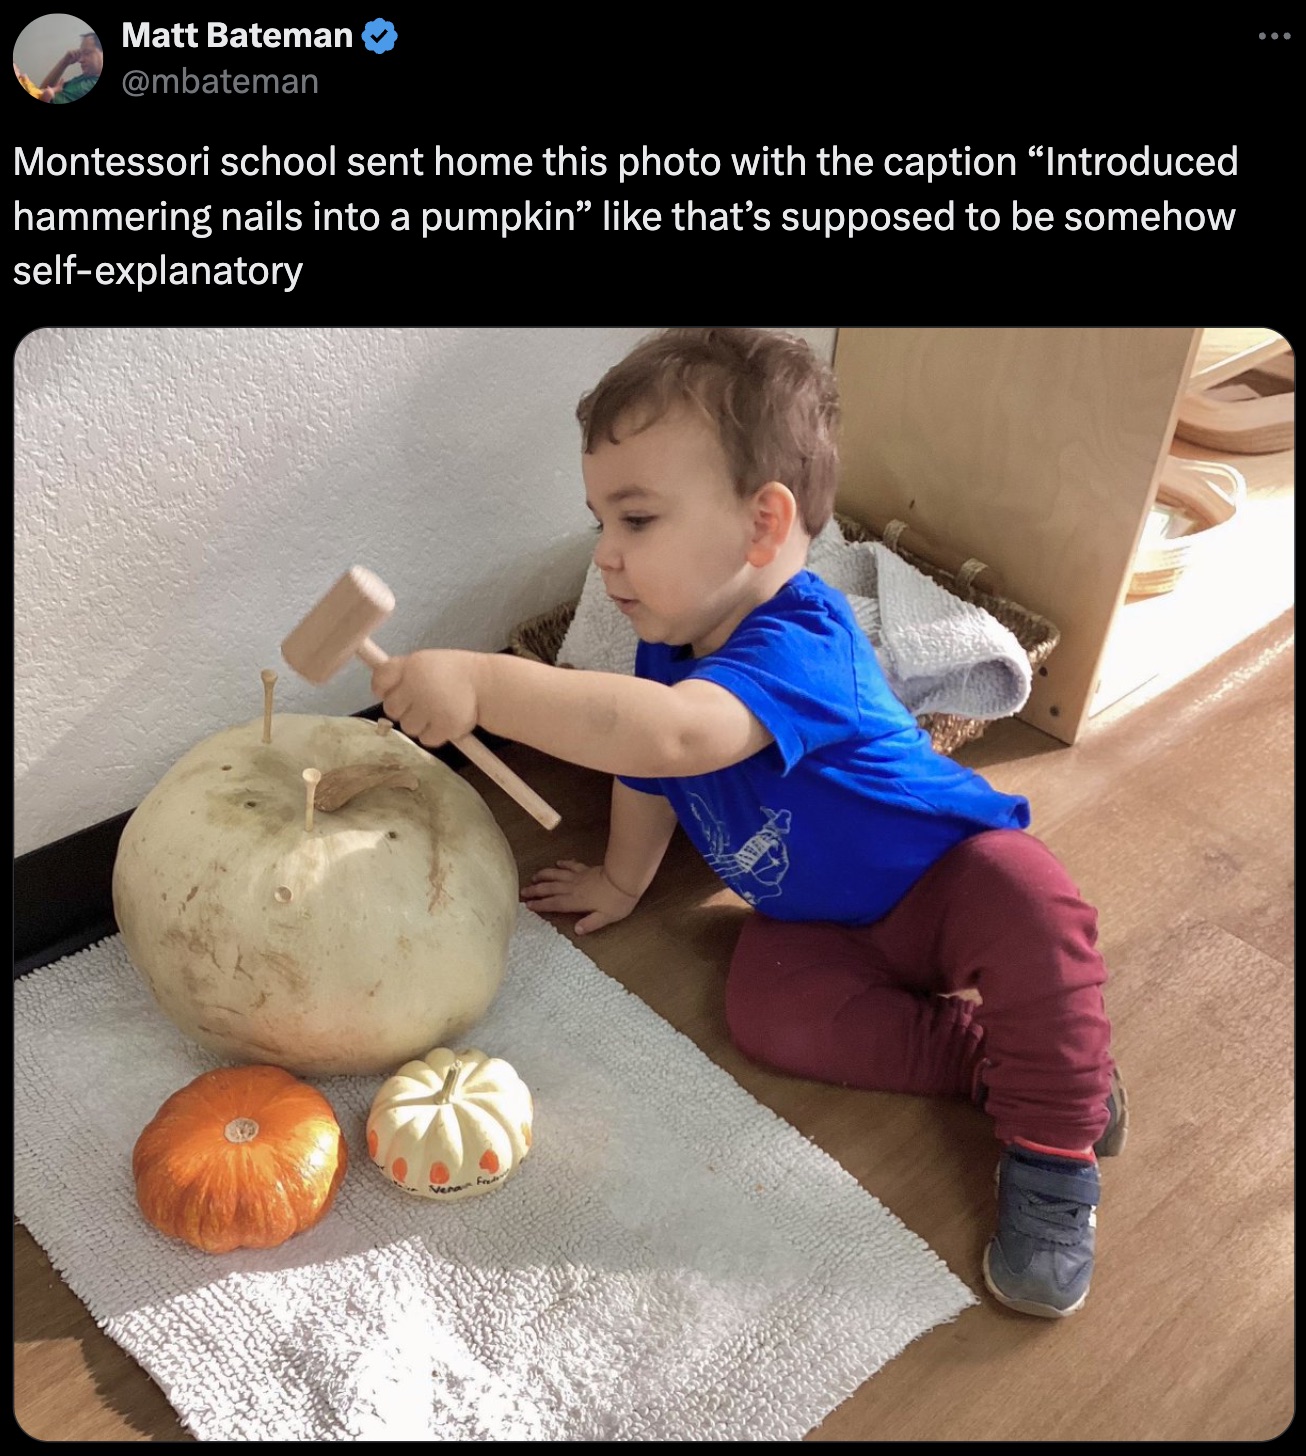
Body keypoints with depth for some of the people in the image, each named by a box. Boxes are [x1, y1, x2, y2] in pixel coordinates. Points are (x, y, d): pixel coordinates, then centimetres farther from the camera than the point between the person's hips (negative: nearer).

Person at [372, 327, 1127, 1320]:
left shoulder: (801, 644, -35)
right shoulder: (670, 648, -7)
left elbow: (670, 735, -55)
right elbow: (647, 775, 13)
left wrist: (482, 686, -56)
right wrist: (622, 882, 23)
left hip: (944, 872, -6)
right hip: (818, 922, 7)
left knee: (1026, 894, -36)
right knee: (765, 1011, -21)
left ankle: (1053, 1152, -18)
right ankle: (1002, 1057, -8)